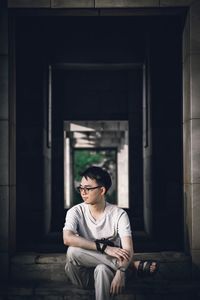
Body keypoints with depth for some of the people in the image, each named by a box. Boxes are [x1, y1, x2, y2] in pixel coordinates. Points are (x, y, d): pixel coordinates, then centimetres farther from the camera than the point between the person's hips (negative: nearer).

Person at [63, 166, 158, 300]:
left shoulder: (119, 214, -6)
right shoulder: (76, 212, -4)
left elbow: (128, 249, -17)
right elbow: (67, 238, -24)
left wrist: (120, 273, -38)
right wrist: (104, 247, -31)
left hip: (107, 271, -3)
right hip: (82, 276, 3)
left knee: (102, 269, -38)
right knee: (73, 251, -30)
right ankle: (134, 264, -22)